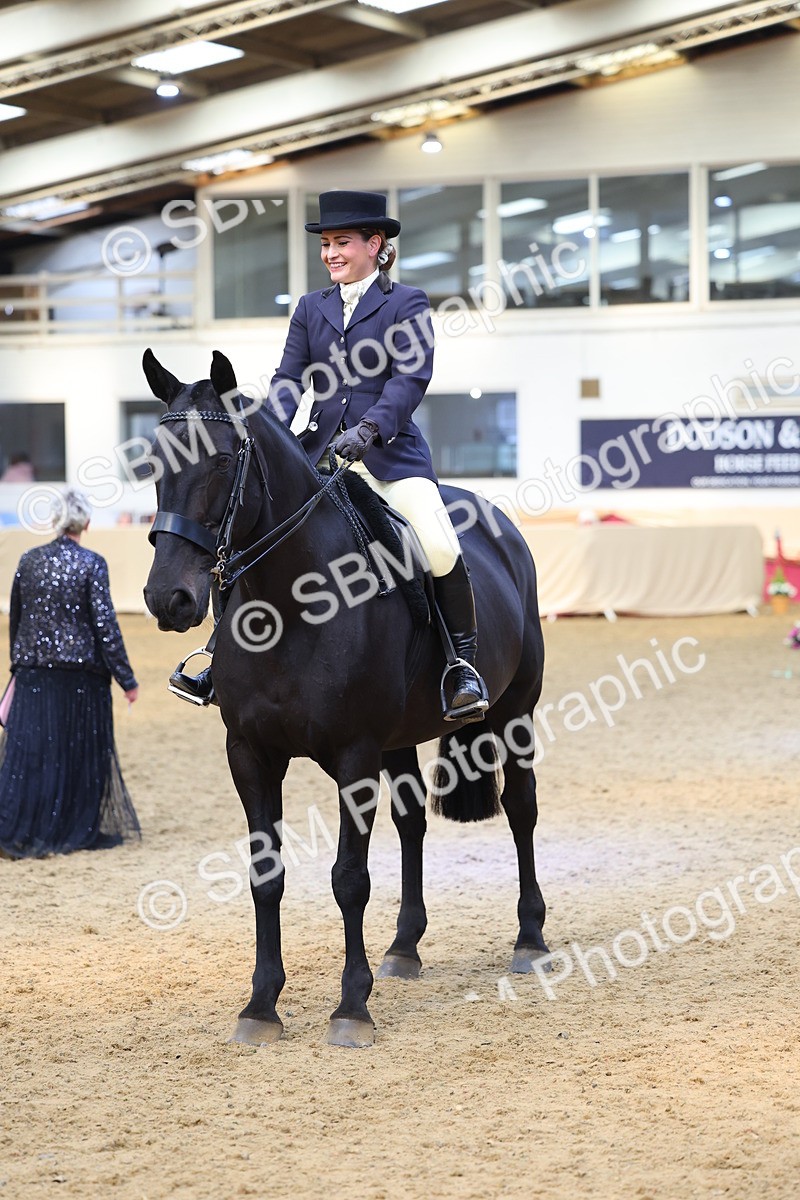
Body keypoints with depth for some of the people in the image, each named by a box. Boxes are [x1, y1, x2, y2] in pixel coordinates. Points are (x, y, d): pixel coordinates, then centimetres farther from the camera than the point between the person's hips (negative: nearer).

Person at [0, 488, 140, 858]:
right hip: (81, 672, -3)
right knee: (82, 750, 9)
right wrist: (126, 679, -6)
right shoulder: (91, 563, -10)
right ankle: (83, 829, 17)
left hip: (33, 671, 3)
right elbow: (105, 624, -11)